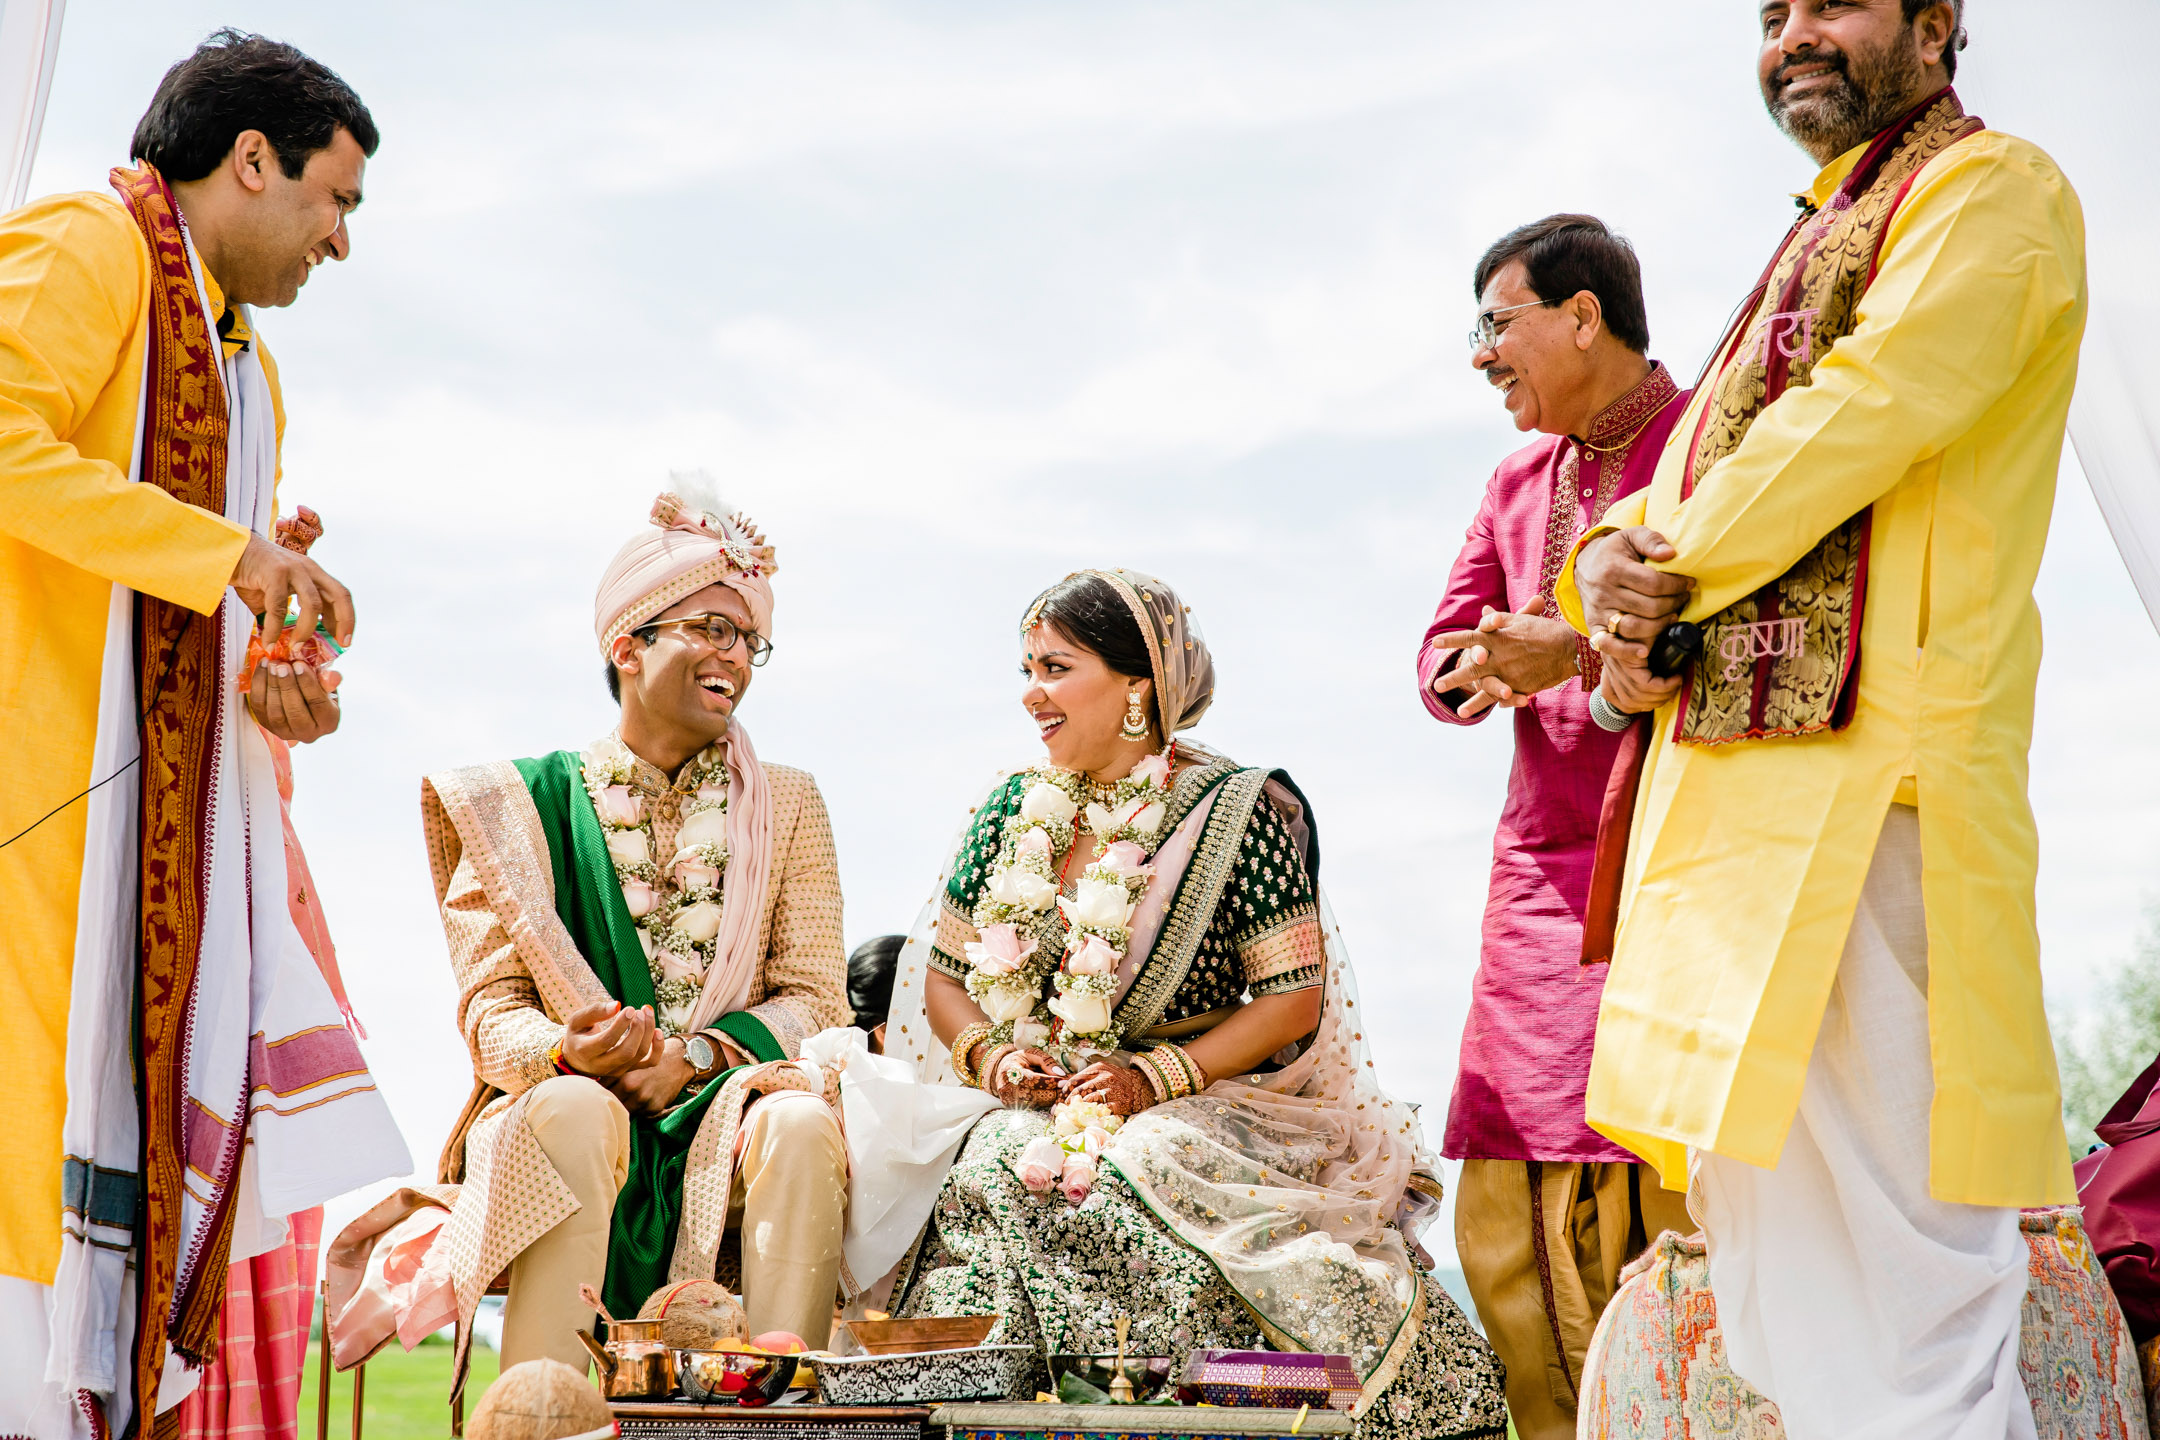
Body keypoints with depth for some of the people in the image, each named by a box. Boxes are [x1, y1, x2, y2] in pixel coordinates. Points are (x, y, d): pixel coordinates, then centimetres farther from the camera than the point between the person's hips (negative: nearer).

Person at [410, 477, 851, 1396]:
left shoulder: (784, 805, 14)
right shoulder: (529, 805, 8)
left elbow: (814, 997, 5)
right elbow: (490, 1007, 1)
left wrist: (694, 1055, -13)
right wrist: (568, 1051, -22)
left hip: (727, 1110, 1)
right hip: (561, 1127, -1)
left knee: (801, 1122, -31)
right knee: (575, 1111, -34)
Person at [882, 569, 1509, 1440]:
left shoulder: (1238, 813, -3)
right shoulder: (1014, 810, 11)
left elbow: (1295, 1000, -8)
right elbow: (942, 976, 16)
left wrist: (1160, 1077, -18)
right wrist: (993, 1056, -6)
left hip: (1199, 1108, -3)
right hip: (1037, 1110, 3)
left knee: (1156, 1169, -35)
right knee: (992, 1179, -29)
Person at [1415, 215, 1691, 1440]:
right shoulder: (1518, 483, 21)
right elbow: (1445, 658, 19)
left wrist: (1582, 646, -20)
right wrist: (1483, 666, -4)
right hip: (1543, 870, 7)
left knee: (1670, 1193, -10)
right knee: (1505, 1221, 2)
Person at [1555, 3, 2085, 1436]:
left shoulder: (1994, 190, 1)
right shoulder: (1820, 244, 28)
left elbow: (1863, 418, -14)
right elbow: (1687, 484, 21)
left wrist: (1670, 574, -4)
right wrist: (1614, 575, -1)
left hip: (1859, 778, -10)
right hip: (1737, 776, 10)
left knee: (1878, 1291, -13)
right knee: (1763, 1230, 13)